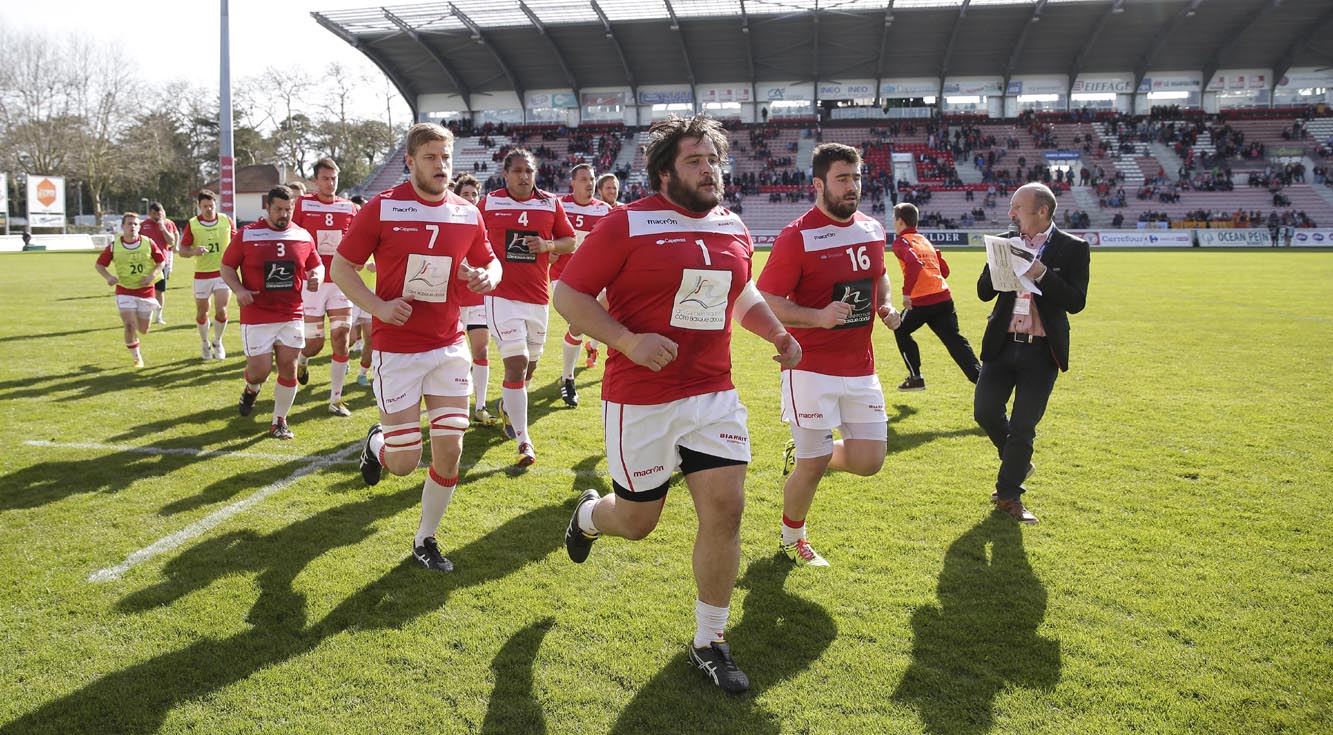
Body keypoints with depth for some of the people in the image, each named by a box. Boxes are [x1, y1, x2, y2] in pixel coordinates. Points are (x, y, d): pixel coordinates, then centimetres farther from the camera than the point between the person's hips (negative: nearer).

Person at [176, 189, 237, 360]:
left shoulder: (226, 221, 0)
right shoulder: (192, 224, -3)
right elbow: (182, 250, -3)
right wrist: (195, 251, -23)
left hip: (223, 273, 0)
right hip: (202, 275, 0)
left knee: (221, 310, -10)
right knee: (202, 313, 10)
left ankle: (217, 342, 15)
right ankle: (204, 343, 33)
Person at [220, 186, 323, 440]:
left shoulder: (303, 236, 5)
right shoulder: (246, 234, -3)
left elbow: (316, 265, 16)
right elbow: (227, 267, 3)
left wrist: (315, 277, -7)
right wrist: (238, 289, -14)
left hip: (292, 316, 2)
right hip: (257, 317, -2)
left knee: (288, 368, 1)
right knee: (260, 370, -2)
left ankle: (279, 422, 18)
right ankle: (251, 389, 37)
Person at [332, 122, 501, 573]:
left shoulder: (468, 214, 3)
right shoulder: (382, 208, -7)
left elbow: (490, 262, 17)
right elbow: (341, 267, -2)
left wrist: (487, 277, -8)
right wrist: (377, 306, -18)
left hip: (449, 347, 4)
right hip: (396, 348, -3)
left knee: (450, 450, 1)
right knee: (404, 463, -2)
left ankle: (426, 540, 21)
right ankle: (377, 441, 36)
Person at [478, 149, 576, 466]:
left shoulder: (550, 204, 5)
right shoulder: (489, 203, 1)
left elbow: (570, 241, 11)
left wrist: (548, 246, -8)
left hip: (538, 296, 4)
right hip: (502, 294, -3)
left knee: (530, 364, 15)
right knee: (516, 363, -13)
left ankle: (507, 404, 46)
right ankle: (524, 441, -9)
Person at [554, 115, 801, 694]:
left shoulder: (734, 230, 8)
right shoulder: (627, 225, -11)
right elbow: (567, 294, -10)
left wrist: (778, 334, 7)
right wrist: (629, 342, -23)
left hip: (715, 395, 5)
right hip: (640, 401, -4)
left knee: (725, 510, -1)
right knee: (637, 521, 8)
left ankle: (710, 641, 18)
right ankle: (589, 513, 47)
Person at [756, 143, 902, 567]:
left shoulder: (873, 229, 8)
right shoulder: (796, 238, -13)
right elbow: (767, 302, -14)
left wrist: (886, 306, 6)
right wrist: (819, 316, -27)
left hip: (861, 369, 6)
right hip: (811, 369, -6)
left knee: (869, 461, 5)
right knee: (813, 466, 2)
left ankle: (802, 455, 34)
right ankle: (791, 541, 29)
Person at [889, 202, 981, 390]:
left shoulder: (901, 242, -1)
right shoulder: (925, 241, 21)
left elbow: (913, 263, -21)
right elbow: (944, 270, 21)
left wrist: (906, 292, -20)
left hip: (921, 302, -5)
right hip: (944, 297, 6)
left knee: (901, 331, 19)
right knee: (955, 340, 4)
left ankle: (915, 378, 18)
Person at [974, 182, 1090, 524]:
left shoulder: (1072, 248, -5)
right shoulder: (1006, 241, 4)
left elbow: (1076, 302, -12)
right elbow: (984, 292, 3)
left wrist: (1042, 274, -23)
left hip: (1042, 351, -3)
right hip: (1002, 344, 3)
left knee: (1023, 426, 2)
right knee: (985, 412, 2)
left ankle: (1009, 493, 18)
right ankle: (1018, 460, 31)